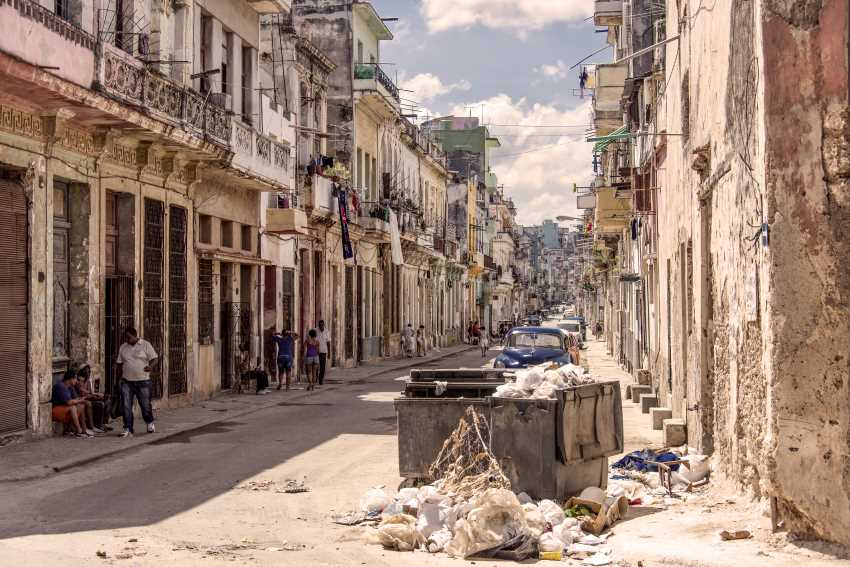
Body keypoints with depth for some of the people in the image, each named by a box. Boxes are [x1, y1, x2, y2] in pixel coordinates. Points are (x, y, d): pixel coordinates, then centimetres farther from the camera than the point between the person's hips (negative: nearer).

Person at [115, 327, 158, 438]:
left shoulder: (145, 345, -1)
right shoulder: (123, 347, 10)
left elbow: (155, 359, -3)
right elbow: (119, 363, 17)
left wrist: (151, 366, -24)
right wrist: (121, 371, -3)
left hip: (143, 381, -3)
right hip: (126, 382, 3)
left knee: (145, 404, 6)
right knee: (126, 406, -4)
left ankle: (150, 423, 33)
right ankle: (128, 429, 0)